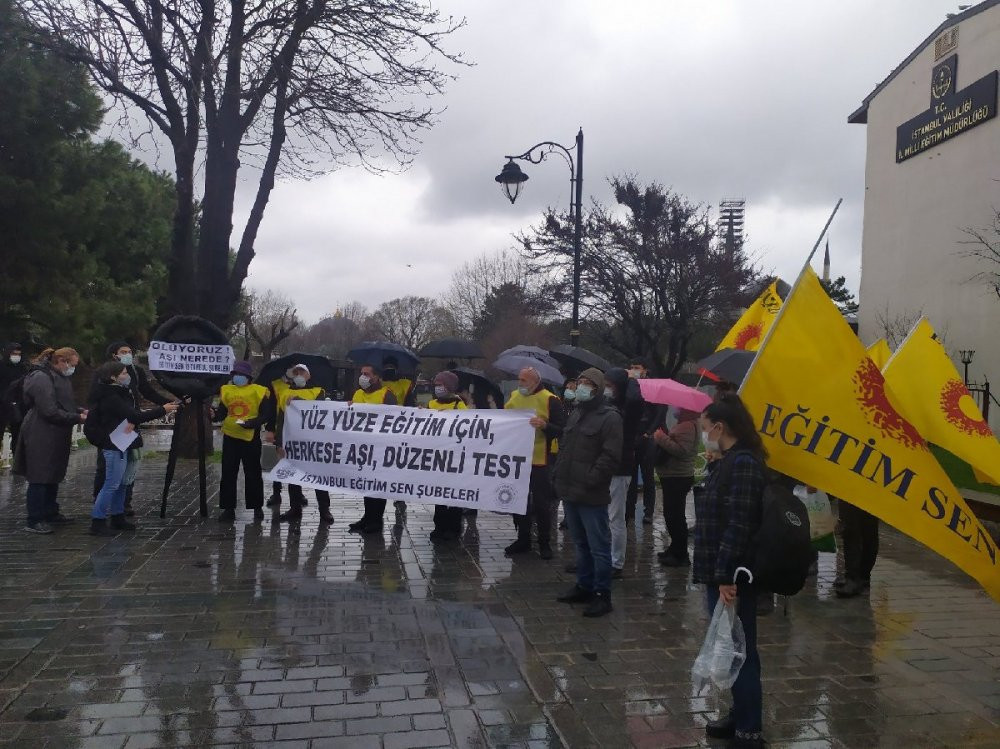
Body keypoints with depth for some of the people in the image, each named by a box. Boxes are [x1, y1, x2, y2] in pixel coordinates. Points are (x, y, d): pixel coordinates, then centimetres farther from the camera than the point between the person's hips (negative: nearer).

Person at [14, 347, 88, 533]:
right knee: (40, 478, -4)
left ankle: (50, 513, 30)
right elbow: (50, 411, -23)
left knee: (54, 476, 17)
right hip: (41, 437, -10)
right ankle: (34, 521, 3)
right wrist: (77, 418, -19)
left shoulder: (59, 377, 14)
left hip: (57, 437, 10)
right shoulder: (41, 378, -18)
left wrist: (80, 411, 3)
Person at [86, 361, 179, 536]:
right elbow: (134, 416, -22)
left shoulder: (120, 392, 10)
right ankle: (97, 523, 0)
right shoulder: (110, 397, -19)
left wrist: (132, 422, -11)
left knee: (122, 483, 15)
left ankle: (117, 518, 25)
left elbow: (132, 413, 12)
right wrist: (162, 410, -18)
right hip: (114, 445, -10)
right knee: (112, 484, -6)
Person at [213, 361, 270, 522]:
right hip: (230, 437, 4)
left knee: (253, 474, 6)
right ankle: (228, 509, 15)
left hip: (251, 438, -4)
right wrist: (214, 415, -14)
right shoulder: (226, 391, 8)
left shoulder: (258, 391, -4)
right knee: (228, 474, 6)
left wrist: (252, 423, -21)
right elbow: (222, 411, 8)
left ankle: (257, 508, 18)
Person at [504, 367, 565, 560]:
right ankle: (523, 539, 23)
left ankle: (545, 543, 14)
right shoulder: (513, 397, 10)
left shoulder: (550, 400, -8)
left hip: (539, 460, -5)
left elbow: (561, 429, -10)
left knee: (542, 503, 2)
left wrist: (544, 425, -25)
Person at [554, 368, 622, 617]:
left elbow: (610, 456, -16)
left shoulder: (609, 417, -10)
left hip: (591, 495, -8)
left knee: (598, 547, -1)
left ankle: (602, 595, 7)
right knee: (581, 543, 18)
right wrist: (560, 474, 13)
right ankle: (584, 586, 30)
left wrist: (589, 481, -18)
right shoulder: (575, 414, 17)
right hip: (570, 492, 8)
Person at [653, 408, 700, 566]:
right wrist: (660, 438, 7)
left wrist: (662, 438, -22)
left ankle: (681, 555, 1)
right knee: (672, 514, 20)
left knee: (674, 515, -6)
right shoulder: (682, 425, 16)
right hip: (674, 476, 11)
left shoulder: (688, 427, -18)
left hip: (678, 478, -11)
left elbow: (681, 450, -28)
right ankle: (675, 549, 32)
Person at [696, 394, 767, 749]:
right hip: (721, 574, 10)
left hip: (732, 578, -10)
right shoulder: (730, 461, 13)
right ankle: (740, 716, 32)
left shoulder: (743, 463, -18)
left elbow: (739, 525, -24)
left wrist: (726, 576, -24)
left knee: (740, 652, 1)